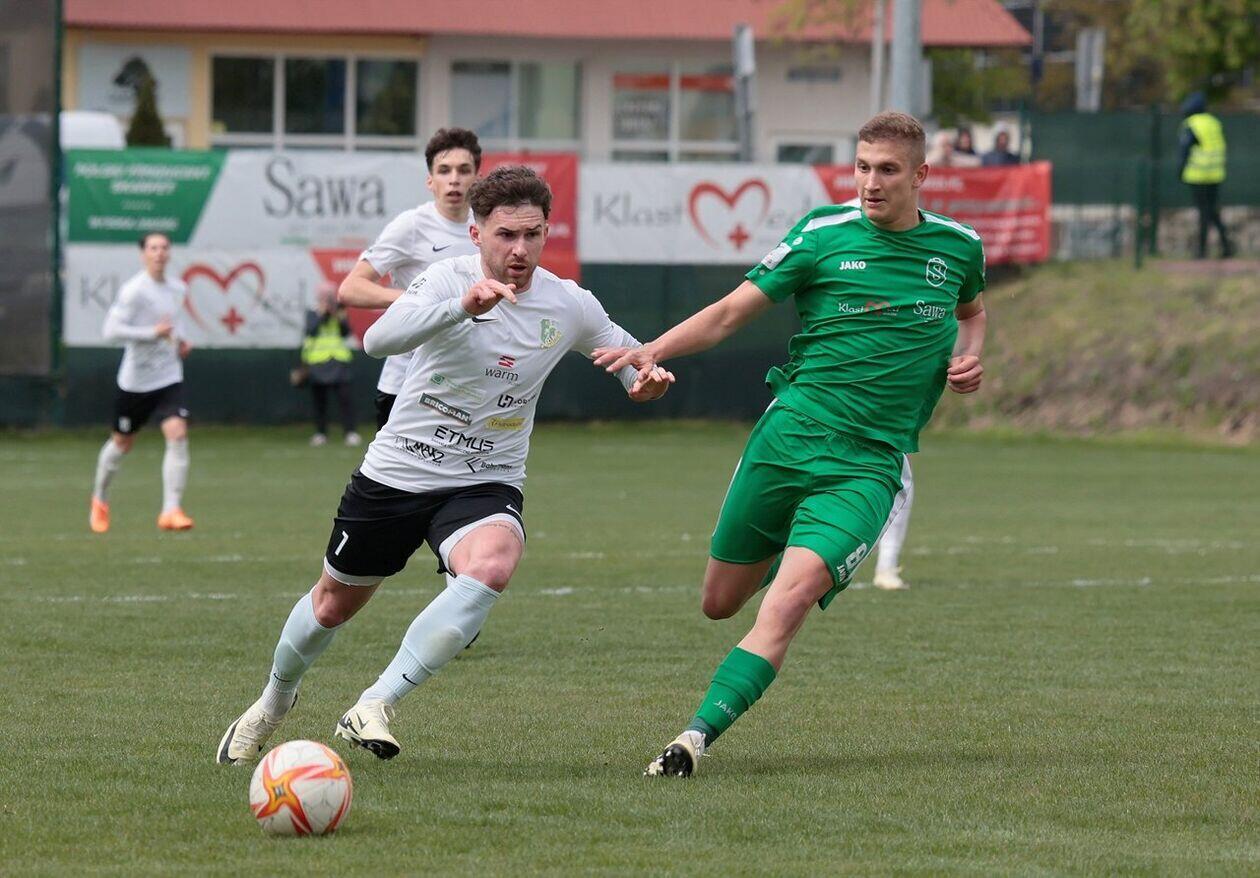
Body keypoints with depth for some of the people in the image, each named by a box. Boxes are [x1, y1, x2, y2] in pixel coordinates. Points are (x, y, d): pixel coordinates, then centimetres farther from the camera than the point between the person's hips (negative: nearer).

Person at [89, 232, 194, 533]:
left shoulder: (177, 289, 5)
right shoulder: (134, 290, -16)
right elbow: (111, 330, -22)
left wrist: (180, 340, 6)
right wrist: (153, 333, -26)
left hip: (169, 378, 4)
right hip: (135, 381, -4)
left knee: (178, 435, -16)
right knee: (122, 443, 12)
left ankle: (171, 511, -16)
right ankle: (100, 499, 38)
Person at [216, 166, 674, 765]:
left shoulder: (568, 306, -5)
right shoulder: (447, 279, -16)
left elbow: (618, 345, 18)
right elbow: (378, 339, -36)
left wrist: (644, 375, -6)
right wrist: (463, 306, -50)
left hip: (486, 484, 1)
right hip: (396, 471, -1)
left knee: (490, 566, -34)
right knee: (333, 603, 15)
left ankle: (373, 708, -30)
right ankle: (274, 702, 48)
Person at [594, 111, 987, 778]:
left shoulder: (959, 246, 6)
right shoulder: (823, 234, -1)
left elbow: (971, 310, 30)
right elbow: (731, 312, 0)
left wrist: (967, 357, 7)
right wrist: (652, 350, -16)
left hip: (868, 466, -1)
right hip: (786, 440, 1)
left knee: (786, 603, -23)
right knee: (719, 603, 11)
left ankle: (695, 739, -27)